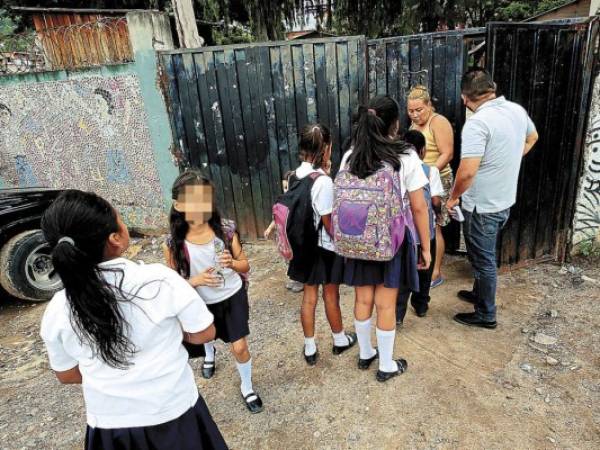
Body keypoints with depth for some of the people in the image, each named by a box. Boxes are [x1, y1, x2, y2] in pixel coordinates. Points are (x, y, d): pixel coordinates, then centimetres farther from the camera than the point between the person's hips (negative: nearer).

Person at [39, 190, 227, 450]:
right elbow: (204, 334, -11)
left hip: (109, 426, 3)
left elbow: (67, 375, 2)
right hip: (173, 415, -2)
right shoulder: (160, 280, -25)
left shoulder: (56, 312, -14)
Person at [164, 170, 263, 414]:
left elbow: (245, 266, -11)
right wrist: (196, 280, -33)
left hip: (233, 296, -1)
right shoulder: (173, 244, -24)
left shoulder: (226, 230, -23)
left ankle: (247, 386, 34)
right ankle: (209, 354, 69)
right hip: (201, 302, 2)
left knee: (239, 347, 2)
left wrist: (232, 263, -33)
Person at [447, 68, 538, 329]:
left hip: (482, 206, -8)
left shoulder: (477, 123, -25)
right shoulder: (517, 110, 2)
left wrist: (453, 197, -14)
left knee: (483, 260, 7)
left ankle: (485, 315, 23)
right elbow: (532, 138, 22)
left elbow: (467, 172, -31)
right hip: (505, 200, 8)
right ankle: (479, 294, 44)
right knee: (484, 255, 25)